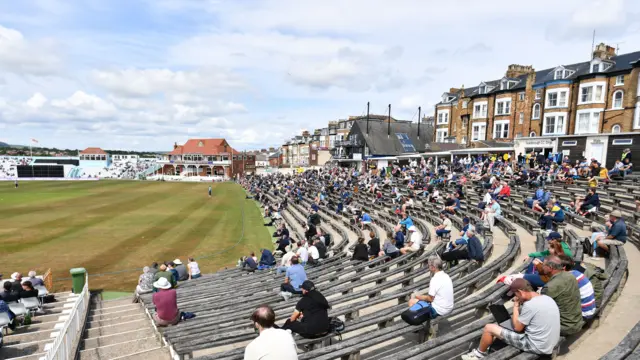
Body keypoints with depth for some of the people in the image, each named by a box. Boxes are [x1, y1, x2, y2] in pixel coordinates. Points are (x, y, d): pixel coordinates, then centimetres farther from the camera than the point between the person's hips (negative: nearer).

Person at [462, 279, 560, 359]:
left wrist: (515, 306, -5)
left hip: (536, 346, -9)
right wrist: (520, 306, 6)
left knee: (489, 328, -2)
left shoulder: (529, 305, -26)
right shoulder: (547, 298, 1)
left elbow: (517, 328, -12)